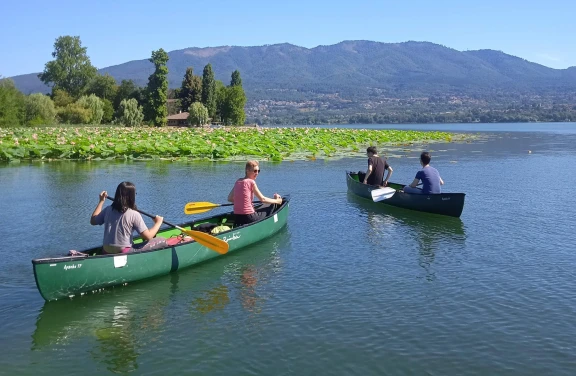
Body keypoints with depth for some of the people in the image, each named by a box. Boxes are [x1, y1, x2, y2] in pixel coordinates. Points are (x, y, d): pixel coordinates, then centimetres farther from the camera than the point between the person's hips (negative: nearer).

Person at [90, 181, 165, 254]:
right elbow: (148, 236, -15)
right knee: (162, 241, -8)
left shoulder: (108, 210, 0)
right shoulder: (134, 215, -16)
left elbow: (93, 221, 17)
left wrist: (101, 201, 24)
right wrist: (158, 223, 3)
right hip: (124, 253, -7)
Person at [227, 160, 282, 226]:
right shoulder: (251, 182, -9)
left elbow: (230, 198, 12)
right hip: (248, 217, -6)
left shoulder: (238, 182, 10)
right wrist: (276, 201, 9)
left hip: (236, 218, 6)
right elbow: (262, 199, -4)